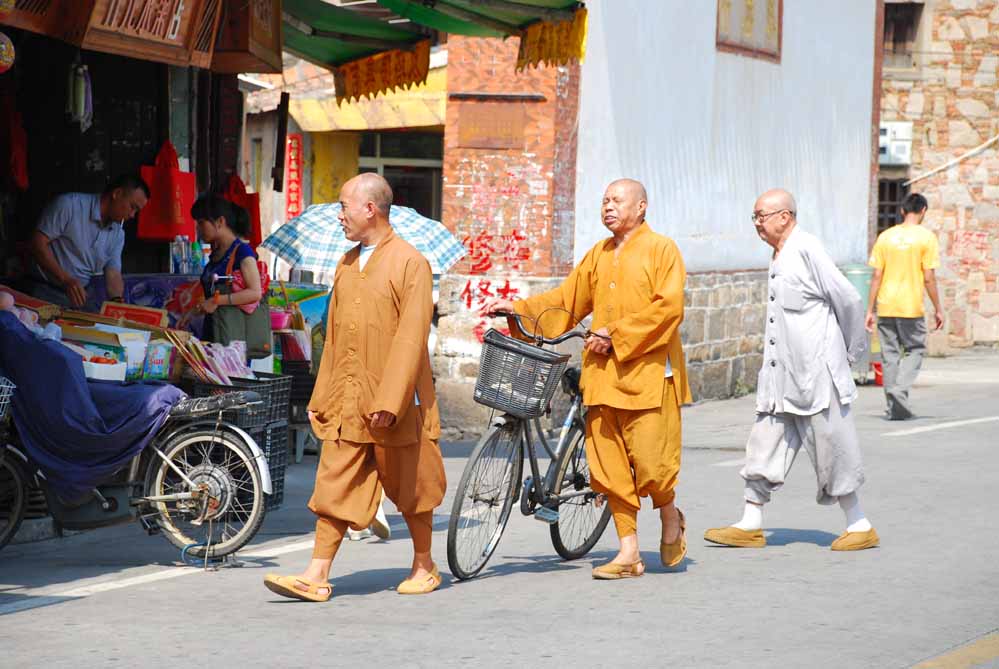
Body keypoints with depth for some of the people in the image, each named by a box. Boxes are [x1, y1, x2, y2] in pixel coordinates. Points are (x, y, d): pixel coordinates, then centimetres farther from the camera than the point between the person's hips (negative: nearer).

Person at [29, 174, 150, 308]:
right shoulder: (69, 205, -9)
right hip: (46, 293, -6)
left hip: (80, 298, 6)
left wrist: (117, 301, -17)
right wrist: (66, 280, -23)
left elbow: (113, 274, 6)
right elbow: (38, 243, -12)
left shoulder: (118, 234, 12)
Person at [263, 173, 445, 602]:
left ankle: (424, 566, 24)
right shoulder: (346, 265, 14)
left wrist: (388, 402, -21)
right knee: (334, 487, -1)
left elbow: (411, 338, -15)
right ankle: (317, 577, -4)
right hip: (345, 402, 6)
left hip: (396, 404, -6)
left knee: (409, 488, 8)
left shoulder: (411, 264, -9)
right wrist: (321, 396, 14)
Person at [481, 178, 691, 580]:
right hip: (603, 372, 6)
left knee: (650, 460, -8)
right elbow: (566, 301, 20)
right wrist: (516, 308, 8)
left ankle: (670, 518, 22)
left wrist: (616, 334, -14)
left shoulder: (661, 250, -1)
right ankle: (629, 553, 5)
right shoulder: (598, 255, 18)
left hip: (647, 372, -6)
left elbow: (668, 307, -11)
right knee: (609, 464, 1)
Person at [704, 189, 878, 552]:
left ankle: (860, 527, 11)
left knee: (831, 447, 0)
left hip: (815, 373, -9)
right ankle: (751, 525, 13)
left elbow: (848, 300, -13)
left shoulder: (807, 250, -14)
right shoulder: (779, 256, 13)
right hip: (780, 374, 9)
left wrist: (850, 352, -2)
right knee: (764, 443, 8)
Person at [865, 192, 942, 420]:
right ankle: (900, 391, -12)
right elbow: (929, 278, -7)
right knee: (915, 350, 10)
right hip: (911, 307, -3)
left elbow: (876, 276, 4)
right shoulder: (926, 237, -4)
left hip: (886, 307, 3)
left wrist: (870, 310, 8)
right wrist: (937, 310, 2)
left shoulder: (885, 237, 5)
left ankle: (893, 407, 11)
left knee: (890, 355, 9)